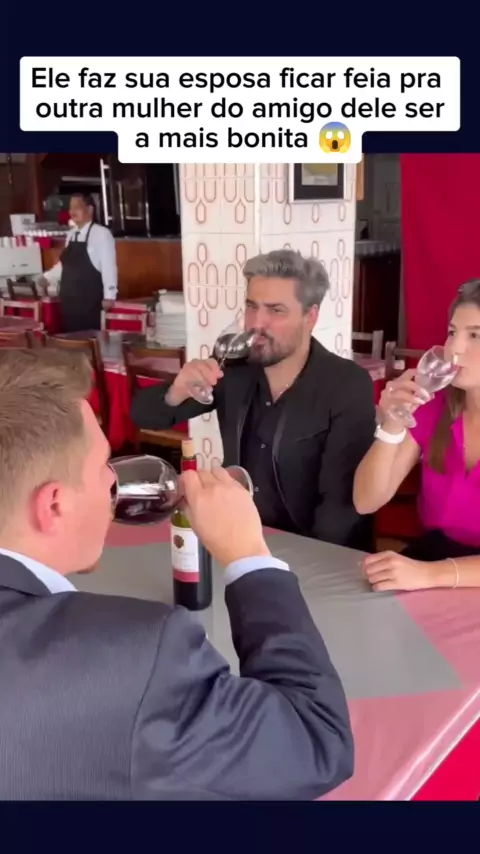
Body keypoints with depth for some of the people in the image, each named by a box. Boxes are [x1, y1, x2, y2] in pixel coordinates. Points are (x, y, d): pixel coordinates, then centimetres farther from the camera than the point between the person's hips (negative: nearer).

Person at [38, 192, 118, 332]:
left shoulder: (101, 233, -11)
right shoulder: (71, 234, 11)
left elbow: (108, 266, -13)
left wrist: (109, 296, -15)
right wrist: (47, 278, 11)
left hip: (90, 301, -7)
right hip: (69, 299, 7)